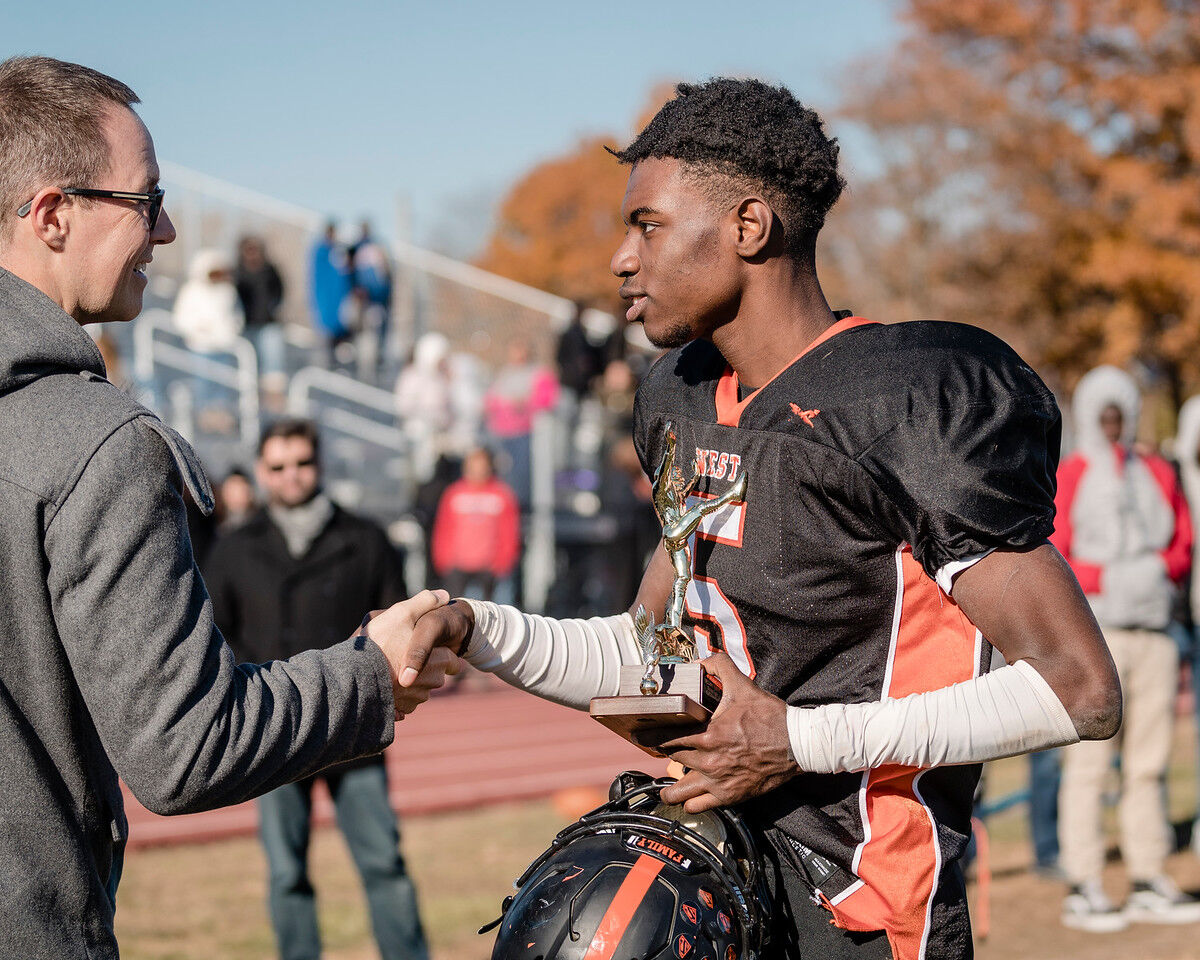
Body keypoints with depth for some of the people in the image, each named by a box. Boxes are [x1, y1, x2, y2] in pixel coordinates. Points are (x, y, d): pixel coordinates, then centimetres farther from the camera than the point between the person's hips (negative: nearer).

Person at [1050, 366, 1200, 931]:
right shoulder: (1065, 480, 2)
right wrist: (1109, 579, -15)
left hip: (1154, 631, 5)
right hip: (1093, 631, -5)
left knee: (1149, 762, 7)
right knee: (1089, 762, -8)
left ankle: (1149, 883, 13)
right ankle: (1083, 889, -7)